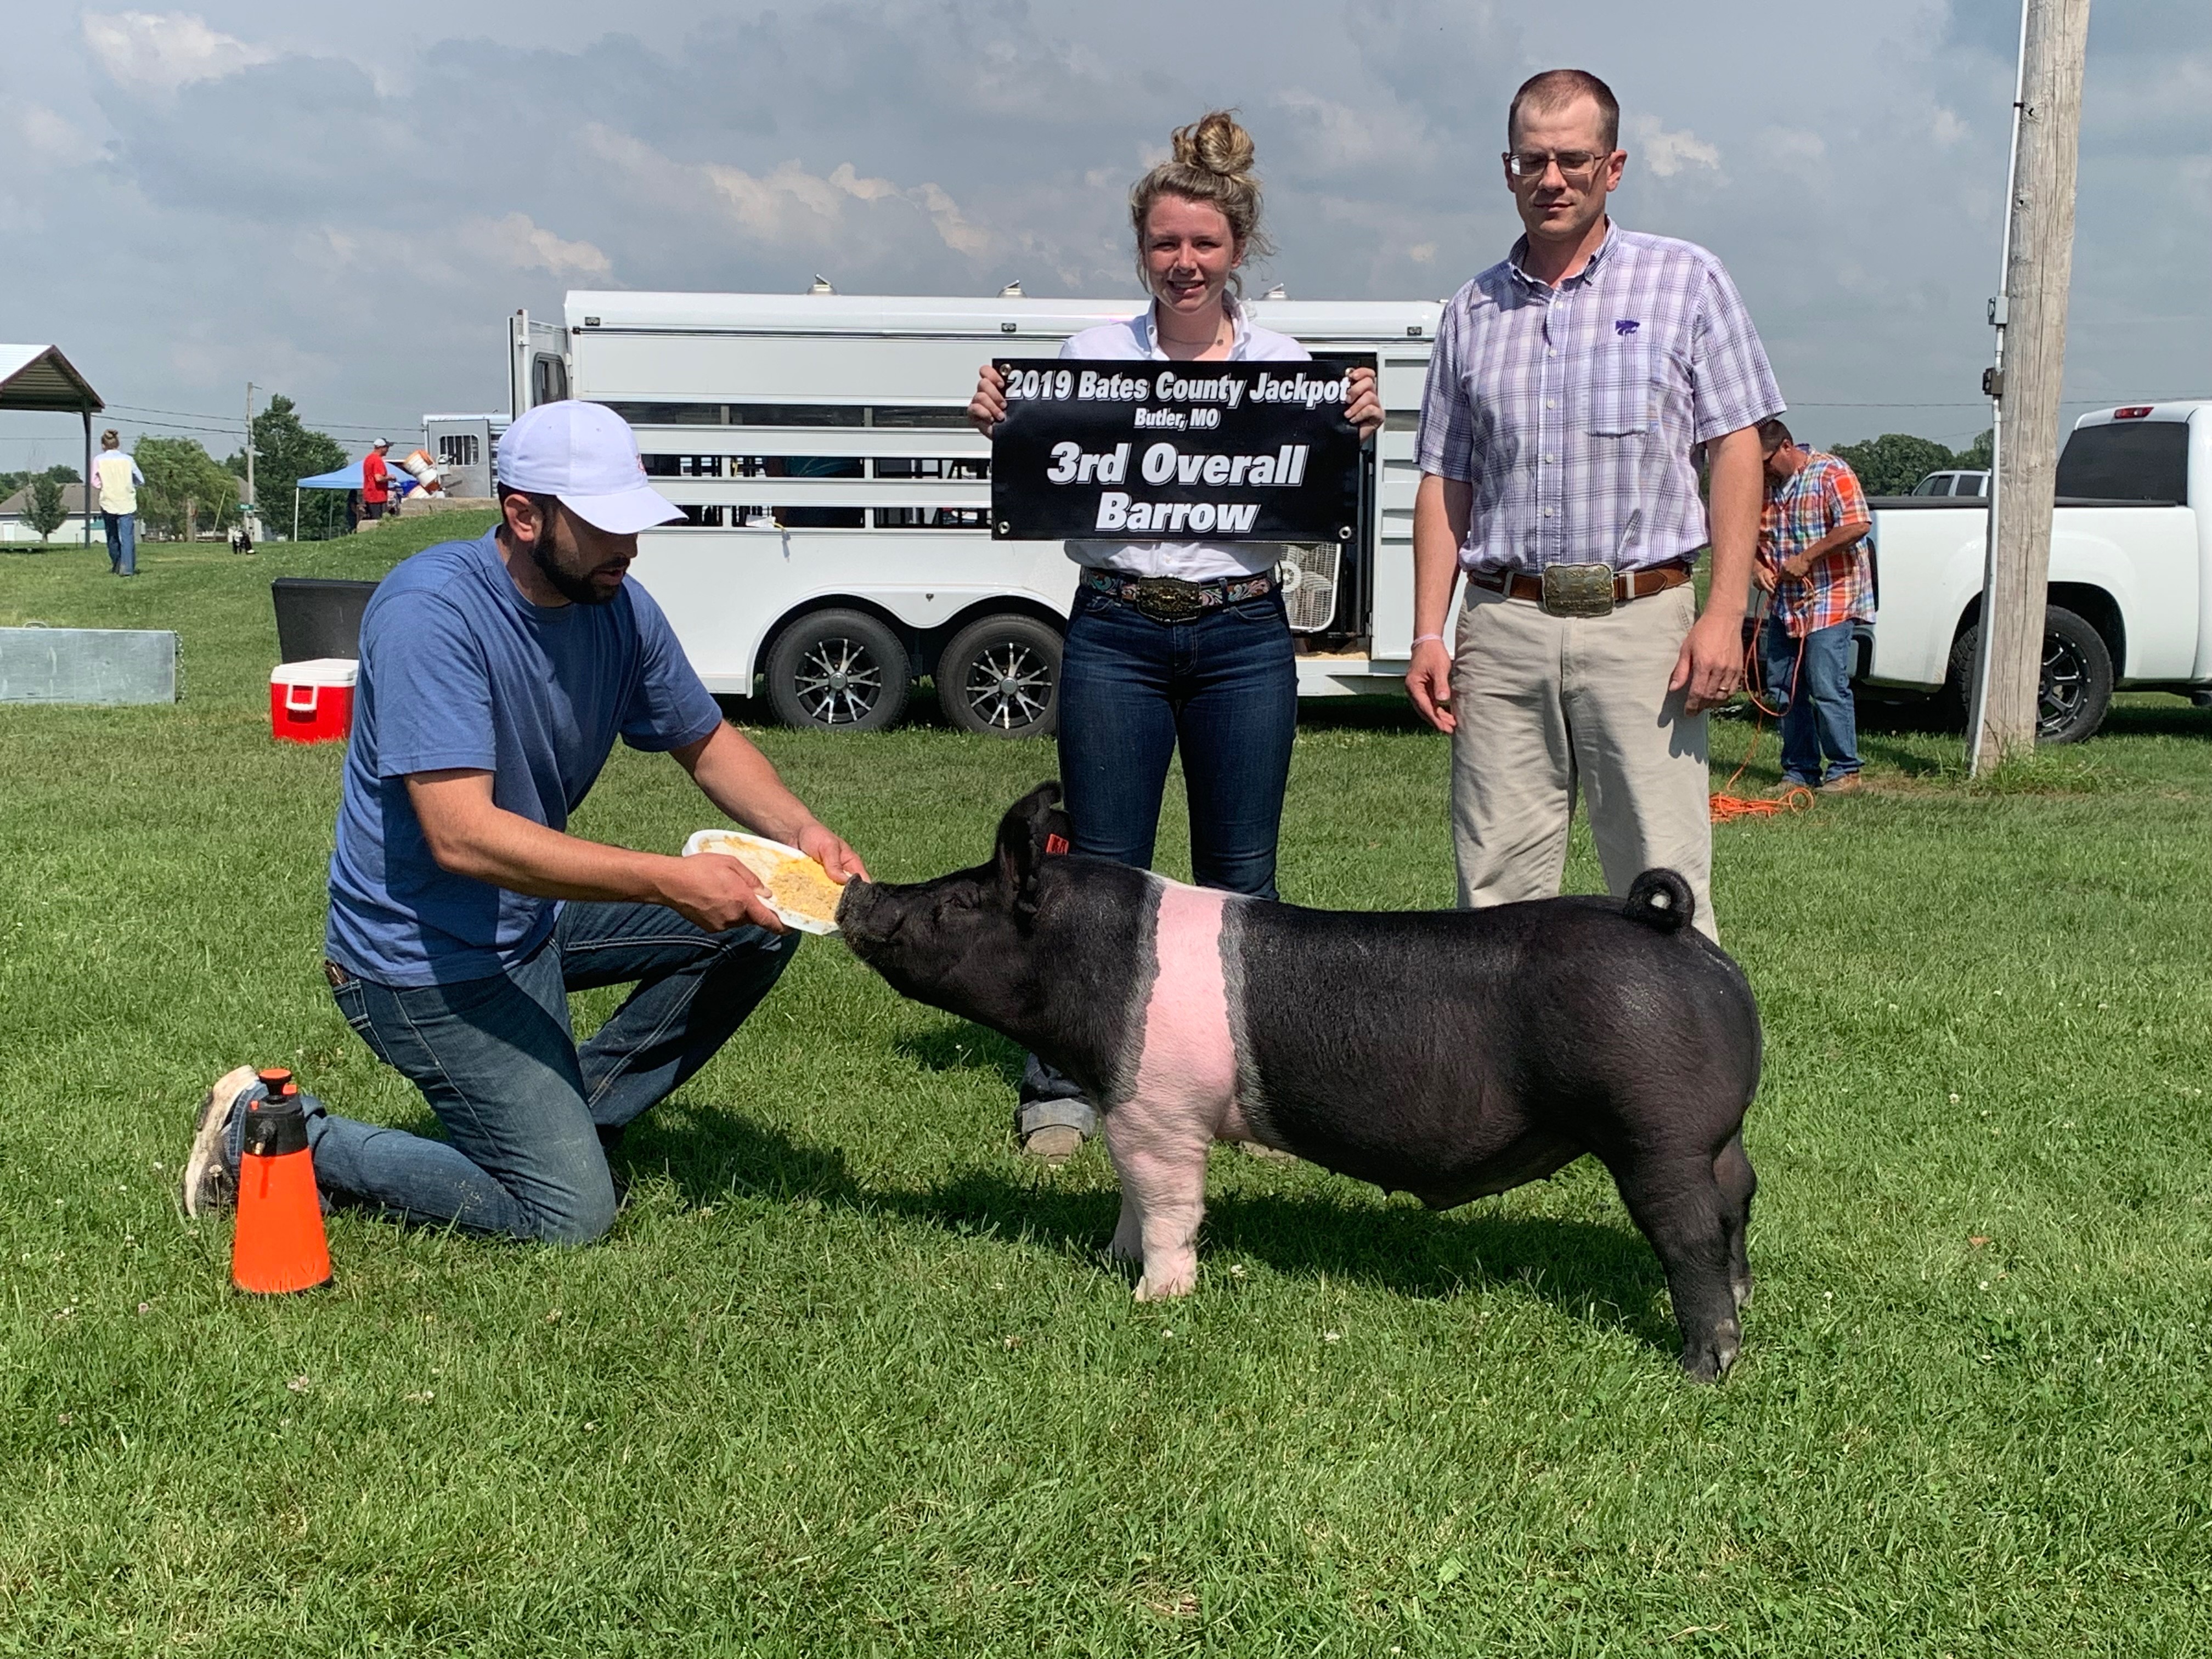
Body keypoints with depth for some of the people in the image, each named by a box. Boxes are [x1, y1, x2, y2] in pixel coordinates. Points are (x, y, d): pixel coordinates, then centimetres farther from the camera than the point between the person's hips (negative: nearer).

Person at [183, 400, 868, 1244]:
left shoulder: (618, 607, -3)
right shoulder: (431, 610, -27)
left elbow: (706, 742, 10)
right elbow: (463, 835, -34)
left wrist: (801, 830, -11)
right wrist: (668, 880, -37)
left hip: (535, 919, 8)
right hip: (428, 958, -8)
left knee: (761, 921, 0)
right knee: (569, 1214, -9)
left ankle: (574, 1113, 8)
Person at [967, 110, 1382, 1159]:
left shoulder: (1284, 361, 7)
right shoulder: (1092, 353, 5)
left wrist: (1359, 434, -8)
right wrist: (1000, 427, -8)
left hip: (1245, 638, 1)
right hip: (1116, 633, -1)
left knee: (1240, 878, 7)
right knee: (1103, 872, 2)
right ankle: (1063, 1086, 14)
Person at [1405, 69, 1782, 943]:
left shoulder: (1685, 280, 6)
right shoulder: (1474, 310, 15)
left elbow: (1736, 447, 2)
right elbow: (1444, 484, 15)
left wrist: (1724, 613, -8)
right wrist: (1428, 633, 5)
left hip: (1641, 620, -2)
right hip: (1501, 624, 3)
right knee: (1496, 889, 3)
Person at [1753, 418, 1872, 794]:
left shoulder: (1831, 473, -9)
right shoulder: (1765, 485, 12)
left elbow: (1858, 525, -18)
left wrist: (1806, 557, -17)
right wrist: (1759, 566, 0)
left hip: (1829, 601, -8)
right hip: (1784, 604, 8)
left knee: (1828, 689, -8)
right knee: (1784, 688, 7)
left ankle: (1844, 771, 3)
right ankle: (1800, 771, 15)